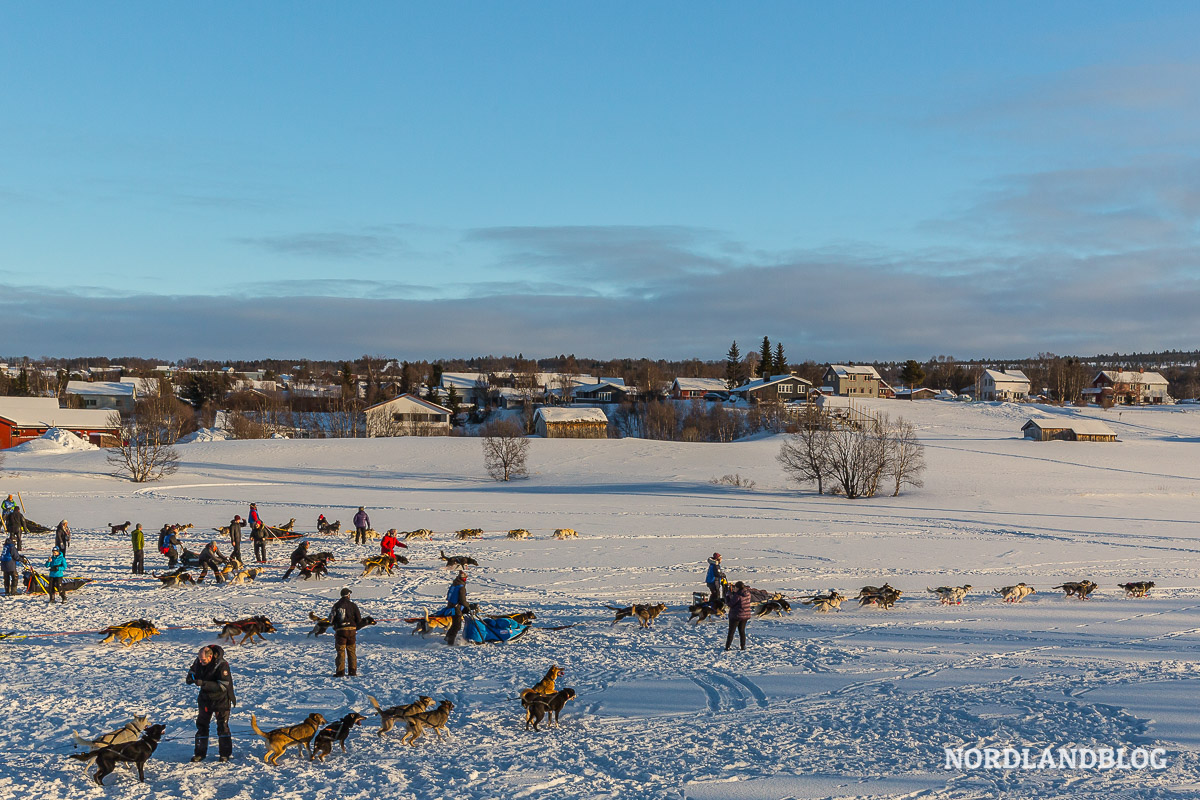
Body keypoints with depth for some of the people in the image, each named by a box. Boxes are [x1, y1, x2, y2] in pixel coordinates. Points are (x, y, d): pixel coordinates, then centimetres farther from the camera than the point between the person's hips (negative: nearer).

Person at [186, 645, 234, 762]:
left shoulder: (221, 665, -27)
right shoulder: (199, 661, -9)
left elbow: (223, 685, -31)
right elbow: (193, 670, 13)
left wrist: (204, 683, -38)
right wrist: (190, 677, -12)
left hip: (220, 699, -5)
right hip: (205, 699, 5)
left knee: (222, 726, 0)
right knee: (201, 725, 8)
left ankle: (225, 753, 12)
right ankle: (200, 753, 18)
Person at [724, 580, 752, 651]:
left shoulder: (737, 595, -24)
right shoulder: (747, 593, -2)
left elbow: (730, 604, -18)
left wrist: (727, 597, 0)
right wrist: (733, 593, 8)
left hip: (736, 615, -6)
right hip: (745, 615, 6)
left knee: (731, 631, 6)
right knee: (742, 631, 18)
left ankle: (727, 647, 8)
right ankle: (743, 646, 17)